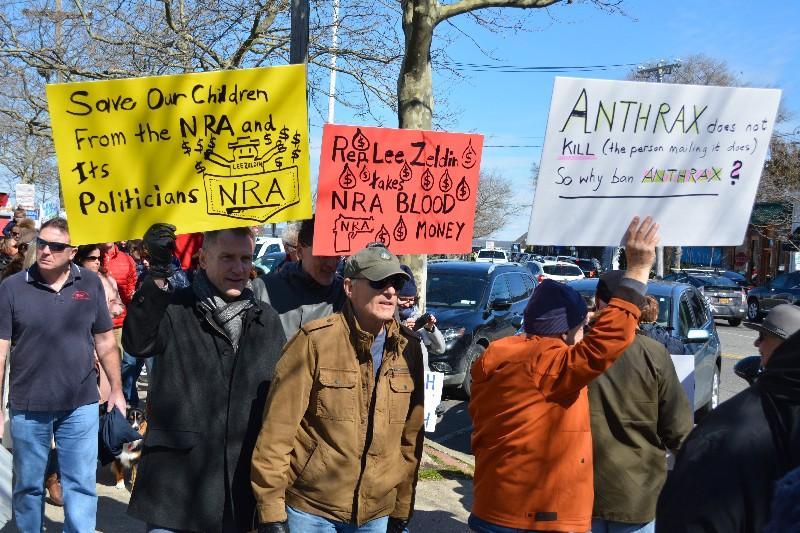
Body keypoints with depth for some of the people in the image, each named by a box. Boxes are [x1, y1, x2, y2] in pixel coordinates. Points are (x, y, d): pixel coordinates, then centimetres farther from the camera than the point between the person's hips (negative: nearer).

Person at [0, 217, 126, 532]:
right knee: (28, 485, 15)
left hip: (81, 405, 1)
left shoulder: (90, 284, 0)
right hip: (27, 407, 0)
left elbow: (105, 342, 7)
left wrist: (116, 390, 7)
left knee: (81, 485, 7)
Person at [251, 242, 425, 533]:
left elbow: (410, 437, 6)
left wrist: (402, 509, 8)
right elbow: (277, 431, -12)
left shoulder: (408, 347, 0)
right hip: (310, 509, -3)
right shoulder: (315, 340, -13)